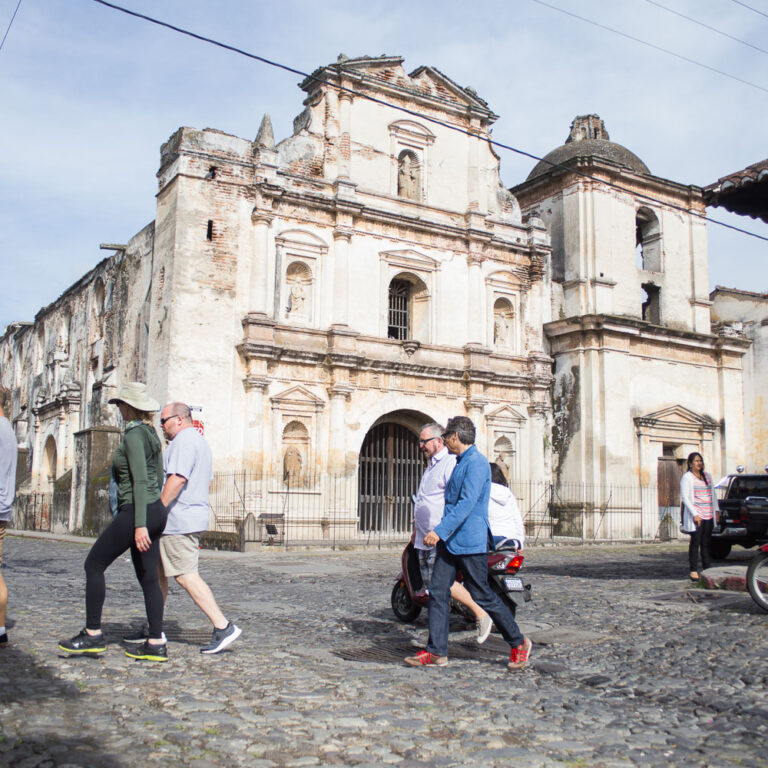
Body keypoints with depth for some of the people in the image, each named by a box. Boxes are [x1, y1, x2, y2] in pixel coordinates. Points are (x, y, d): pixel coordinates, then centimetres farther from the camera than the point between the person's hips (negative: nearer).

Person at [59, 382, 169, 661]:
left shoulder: (133, 434, -13)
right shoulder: (151, 433, 14)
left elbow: (140, 481, -20)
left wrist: (140, 524, -24)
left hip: (137, 511, -9)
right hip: (156, 511, 9)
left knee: (94, 564, 3)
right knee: (148, 576, 8)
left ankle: (93, 635, 6)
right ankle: (156, 643, 8)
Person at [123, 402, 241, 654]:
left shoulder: (184, 441, -13)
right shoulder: (201, 442, 20)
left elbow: (177, 480, -24)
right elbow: (207, 481, 24)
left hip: (179, 521, -11)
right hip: (194, 516, 11)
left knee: (186, 575, -9)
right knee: (158, 572, 15)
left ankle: (223, 627, -10)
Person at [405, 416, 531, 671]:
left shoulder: (477, 463, -15)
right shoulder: (461, 463, 17)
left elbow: (467, 503, -24)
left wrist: (440, 531, -29)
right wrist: (440, 533, 32)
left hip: (470, 543, -9)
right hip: (449, 542, 9)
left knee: (483, 597, 0)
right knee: (438, 592, 3)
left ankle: (518, 644, 17)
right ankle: (436, 652, 7)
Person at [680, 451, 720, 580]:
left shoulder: (707, 476, 16)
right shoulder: (687, 477, -3)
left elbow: (713, 493, 24)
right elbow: (685, 498, -9)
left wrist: (716, 509, 13)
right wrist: (695, 514, -15)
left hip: (709, 516, 6)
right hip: (696, 515, -6)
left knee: (706, 543, 7)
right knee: (695, 542, -6)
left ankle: (707, 568, 13)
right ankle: (693, 570, -2)